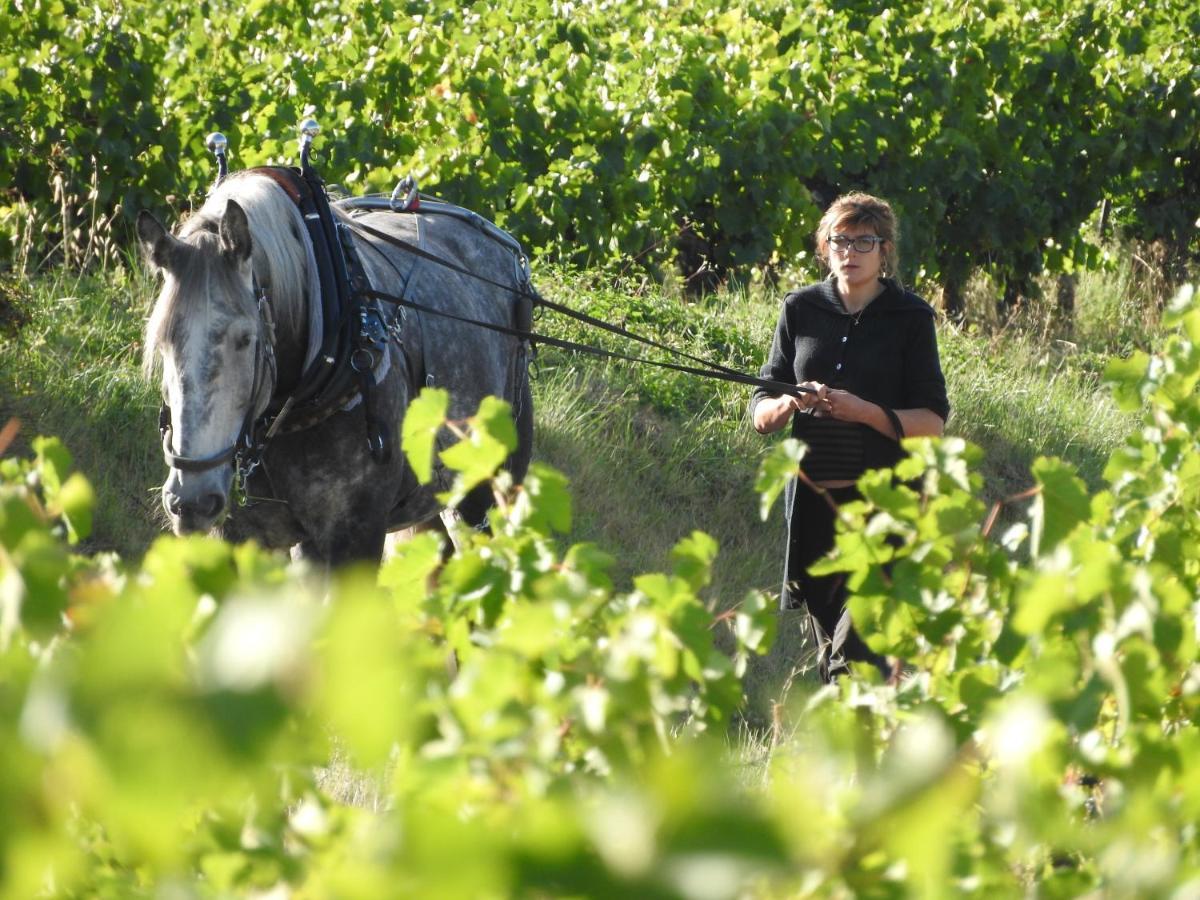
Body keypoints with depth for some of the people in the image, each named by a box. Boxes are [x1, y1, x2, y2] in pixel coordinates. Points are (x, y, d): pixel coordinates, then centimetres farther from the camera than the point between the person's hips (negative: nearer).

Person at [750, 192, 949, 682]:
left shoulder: (910, 316, 1)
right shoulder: (801, 309, 9)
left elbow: (933, 421, -3)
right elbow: (759, 411, 10)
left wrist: (864, 411, -18)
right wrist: (792, 404, -13)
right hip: (813, 496, 4)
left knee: (856, 654, -15)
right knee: (826, 646, 7)